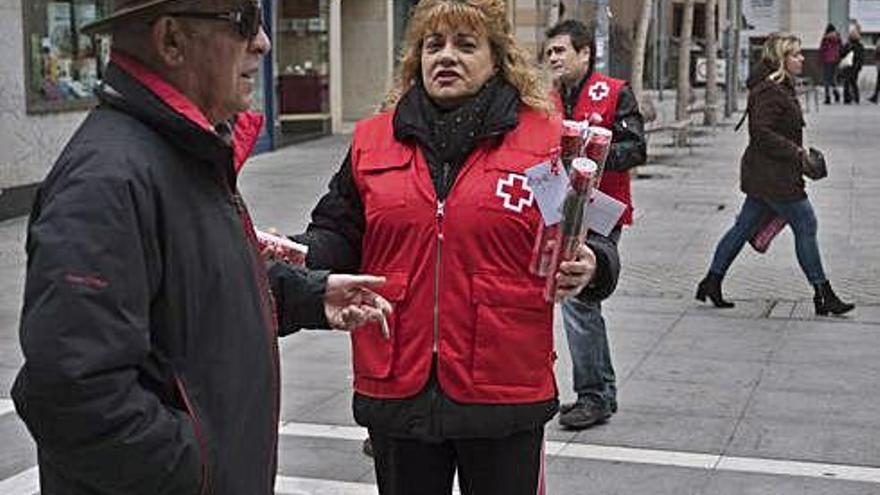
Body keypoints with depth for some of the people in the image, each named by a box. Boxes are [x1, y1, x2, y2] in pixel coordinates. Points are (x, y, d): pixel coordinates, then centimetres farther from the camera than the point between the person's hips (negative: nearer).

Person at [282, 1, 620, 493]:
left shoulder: (546, 140, 0)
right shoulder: (372, 141, 7)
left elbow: (590, 241, 2)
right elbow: (338, 238, 11)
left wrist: (588, 267, -20)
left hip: (505, 391, -2)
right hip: (396, 390, 3)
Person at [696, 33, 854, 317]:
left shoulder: (781, 88, 15)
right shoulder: (768, 91, -18)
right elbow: (761, 132, -24)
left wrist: (798, 150, 14)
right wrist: (795, 151, -19)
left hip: (765, 176, 10)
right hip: (774, 176, -10)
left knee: (744, 226, 13)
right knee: (806, 225, -3)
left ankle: (711, 283, 18)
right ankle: (822, 295, 5)